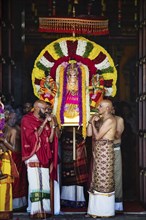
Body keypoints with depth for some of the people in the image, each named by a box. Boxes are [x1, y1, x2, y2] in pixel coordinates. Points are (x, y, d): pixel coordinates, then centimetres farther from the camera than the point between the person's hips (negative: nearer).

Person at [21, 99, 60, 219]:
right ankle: (36, 211, -9)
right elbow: (33, 137, -14)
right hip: (33, 157, -6)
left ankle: (45, 209, 7)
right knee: (35, 185, -10)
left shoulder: (45, 121, 12)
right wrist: (44, 123, -13)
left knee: (46, 185, 3)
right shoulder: (27, 120, -4)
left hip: (44, 157, 6)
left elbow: (50, 140, 8)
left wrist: (53, 125, -1)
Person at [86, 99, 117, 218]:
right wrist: (91, 121, 3)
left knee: (104, 181, -3)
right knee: (97, 180, 10)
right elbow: (89, 133, 12)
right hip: (98, 152, 9)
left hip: (105, 151, -9)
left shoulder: (110, 120, -13)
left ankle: (105, 211, 5)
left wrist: (93, 123, -6)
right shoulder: (100, 119, 15)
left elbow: (97, 136, -17)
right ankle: (97, 209, 17)